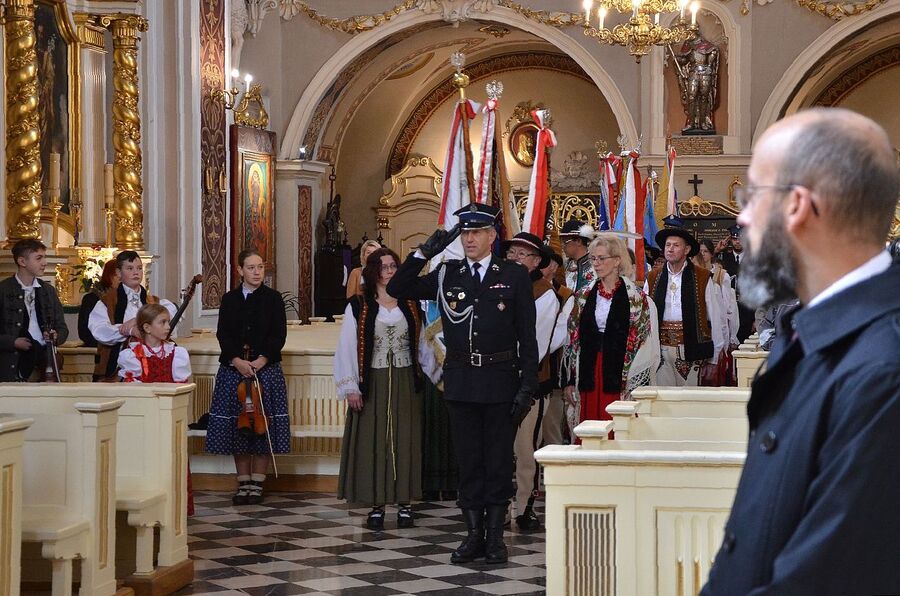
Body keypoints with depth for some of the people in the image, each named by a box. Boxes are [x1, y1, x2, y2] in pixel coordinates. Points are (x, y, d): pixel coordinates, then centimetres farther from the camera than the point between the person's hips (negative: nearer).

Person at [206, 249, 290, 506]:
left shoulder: (273, 298, 3)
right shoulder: (229, 299, 9)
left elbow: (279, 334, -2)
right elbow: (223, 334, 1)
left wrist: (262, 359, -15)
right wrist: (236, 361, -14)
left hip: (266, 369, -2)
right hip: (233, 369, 2)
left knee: (263, 426, -2)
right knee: (237, 428, 3)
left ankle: (257, 484, 6)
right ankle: (243, 483, 12)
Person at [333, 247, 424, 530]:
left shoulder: (411, 305, 7)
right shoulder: (358, 307, 0)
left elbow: (422, 344, 10)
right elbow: (346, 348, -3)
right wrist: (350, 388, -8)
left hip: (405, 383, 2)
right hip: (372, 385, -2)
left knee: (405, 441, 4)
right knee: (373, 442, 1)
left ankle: (404, 502, 11)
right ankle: (376, 505, 7)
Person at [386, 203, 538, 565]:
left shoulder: (514, 276, 1)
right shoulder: (446, 274, 8)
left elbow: (527, 335, 0)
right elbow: (397, 290, 6)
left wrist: (528, 384, -7)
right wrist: (424, 253, -4)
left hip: (501, 381, -2)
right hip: (460, 382, 3)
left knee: (498, 461, 3)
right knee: (468, 461, 7)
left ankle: (495, 536, 11)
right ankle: (474, 535, 13)